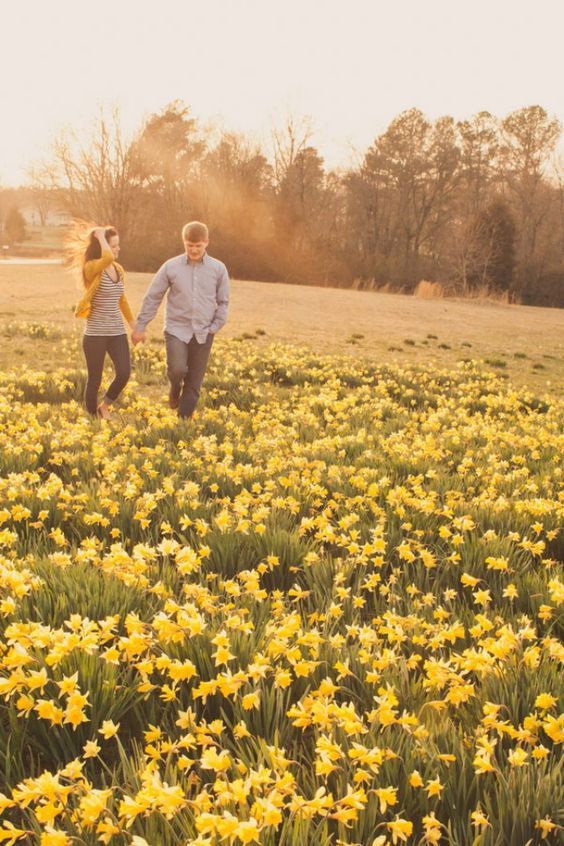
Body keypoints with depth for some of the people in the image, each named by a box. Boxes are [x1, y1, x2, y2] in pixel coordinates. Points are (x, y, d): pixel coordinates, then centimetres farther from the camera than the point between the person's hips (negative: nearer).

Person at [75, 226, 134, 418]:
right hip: (95, 334, -5)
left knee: (124, 373, -9)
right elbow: (107, 258, -34)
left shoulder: (118, 270, 9)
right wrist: (100, 235, -17)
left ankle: (104, 407, 16)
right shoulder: (92, 268, -11)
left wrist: (134, 325, 25)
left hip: (117, 332, 5)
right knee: (95, 380, 3)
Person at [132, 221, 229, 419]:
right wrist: (140, 326, 3)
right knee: (177, 369, -22)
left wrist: (214, 327, -2)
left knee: (194, 383, 4)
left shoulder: (218, 269, 0)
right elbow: (152, 297, 3)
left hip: (203, 333, 1)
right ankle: (175, 388, 14)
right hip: (177, 328, -1)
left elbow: (223, 301, 9)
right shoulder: (171, 267, -2)